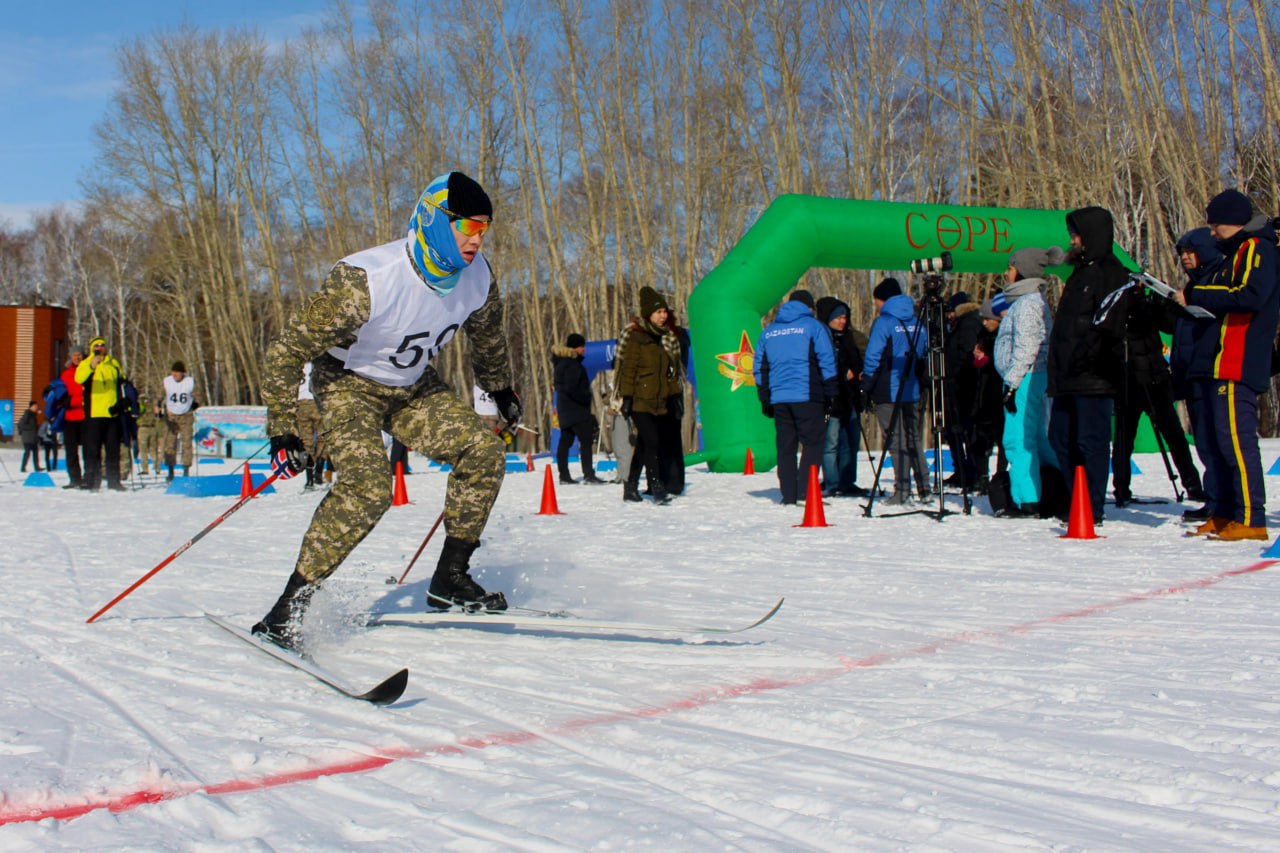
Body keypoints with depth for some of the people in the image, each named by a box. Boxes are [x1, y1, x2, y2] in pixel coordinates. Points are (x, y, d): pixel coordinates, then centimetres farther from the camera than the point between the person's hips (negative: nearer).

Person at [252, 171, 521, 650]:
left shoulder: (477, 277, -14)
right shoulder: (366, 281, -33)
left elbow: (486, 335, 12)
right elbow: (288, 350, -26)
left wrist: (501, 390, 23)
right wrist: (283, 432, -28)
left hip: (415, 388, 6)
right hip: (349, 383, -6)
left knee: (483, 451, -12)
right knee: (368, 487, -28)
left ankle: (450, 578, 0)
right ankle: (289, 606, -18)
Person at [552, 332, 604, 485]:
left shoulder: (562, 362, 15)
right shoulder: (572, 364, -17)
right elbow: (571, 389, -24)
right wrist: (586, 398, -14)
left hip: (565, 408, 11)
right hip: (576, 409, -11)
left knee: (565, 440, 12)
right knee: (586, 440, -10)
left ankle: (564, 475, 15)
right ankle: (588, 474, -15)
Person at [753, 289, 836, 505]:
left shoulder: (768, 331, 16)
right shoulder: (814, 326, 1)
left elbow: (759, 368, 16)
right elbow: (827, 363, -3)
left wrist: (765, 400, 19)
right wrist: (831, 394, 2)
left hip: (779, 398, 5)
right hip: (808, 397, -4)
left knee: (785, 447, 8)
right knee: (813, 442, 0)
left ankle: (789, 495, 7)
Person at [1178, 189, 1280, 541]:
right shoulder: (1237, 253, 24)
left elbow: (1250, 297, -22)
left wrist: (1195, 296, -17)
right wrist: (1192, 299, 11)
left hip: (1237, 366, -10)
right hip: (1219, 364, 10)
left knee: (1235, 438, -13)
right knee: (1218, 440, 11)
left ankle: (1251, 519, -13)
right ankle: (1225, 514, 16)